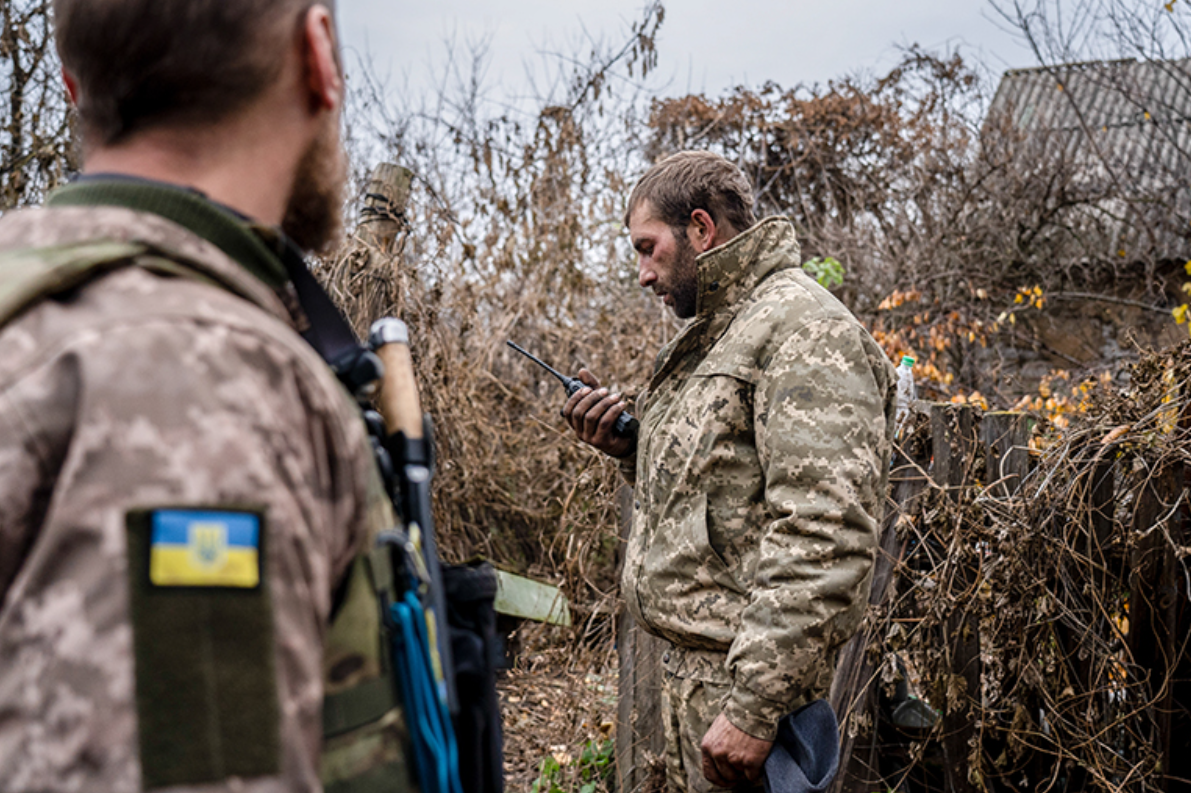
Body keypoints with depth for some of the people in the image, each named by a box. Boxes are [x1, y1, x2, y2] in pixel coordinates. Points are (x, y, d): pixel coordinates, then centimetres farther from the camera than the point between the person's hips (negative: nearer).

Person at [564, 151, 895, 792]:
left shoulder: (805, 330, -15)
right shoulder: (710, 336, 17)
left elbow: (824, 539, -24)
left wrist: (753, 708, -25)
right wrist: (631, 449, 6)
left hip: (745, 672, -9)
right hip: (687, 665, 9)